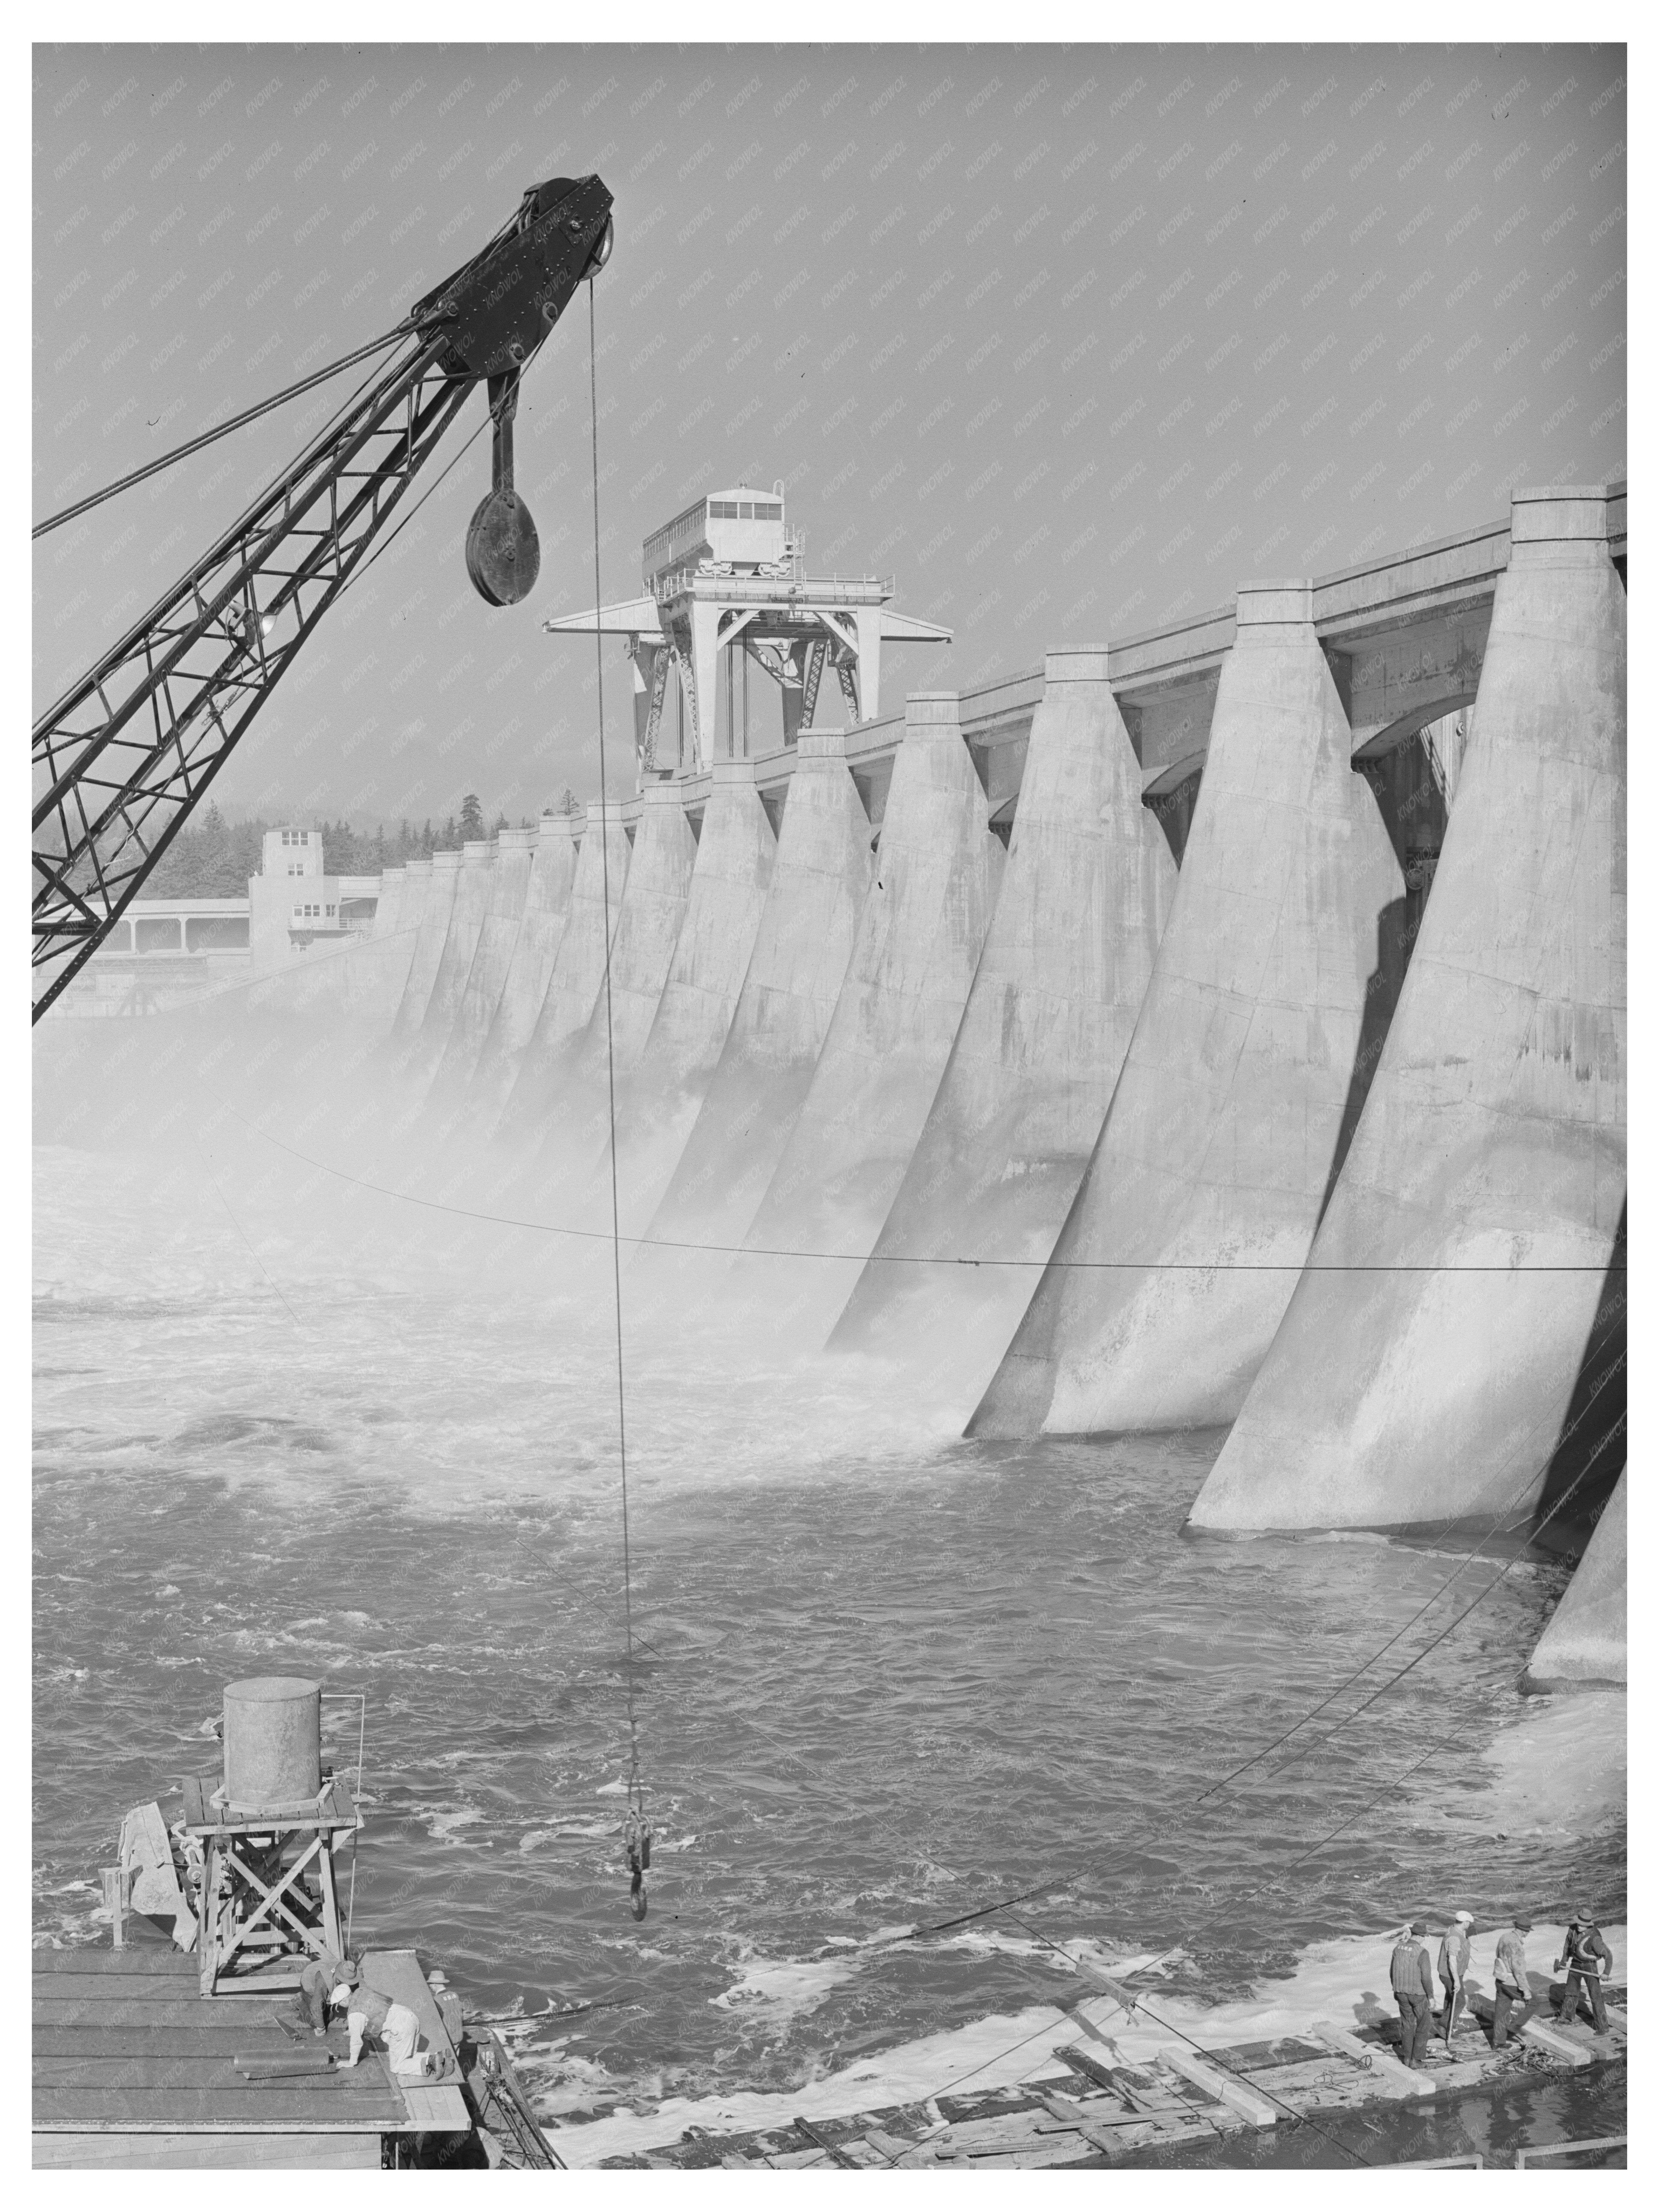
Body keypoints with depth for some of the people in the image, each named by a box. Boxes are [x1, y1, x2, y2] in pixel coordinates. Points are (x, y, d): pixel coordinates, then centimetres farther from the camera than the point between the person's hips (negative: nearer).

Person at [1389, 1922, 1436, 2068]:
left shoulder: (1398, 1948, -4)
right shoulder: (1422, 1952, -23)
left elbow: (1393, 1972, 5)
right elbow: (1426, 1977, -22)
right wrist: (1431, 1997, -11)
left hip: (1402, 1993, 5)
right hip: (1419, 1994, -5)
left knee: (1407, 2025, 20)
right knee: (1423, 2026, 13)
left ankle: (1407, 2057, 26)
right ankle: (1416, 2059, 13)